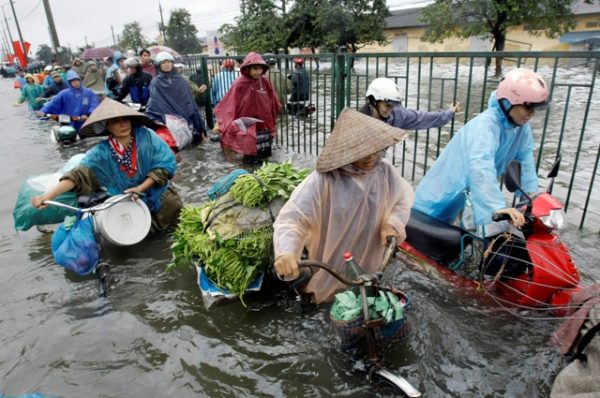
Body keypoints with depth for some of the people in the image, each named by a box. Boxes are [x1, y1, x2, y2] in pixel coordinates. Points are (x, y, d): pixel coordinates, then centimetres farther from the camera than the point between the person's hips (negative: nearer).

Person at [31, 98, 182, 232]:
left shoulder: (146, 136, -18)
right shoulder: (102, 153, -16)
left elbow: (166, 164, -20)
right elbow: (79, 175, -25)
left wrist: (140, 188, -24)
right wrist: (47, 196, -39)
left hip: (159, 196, 0)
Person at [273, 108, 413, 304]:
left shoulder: (385, 171, -12)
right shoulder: (323, 181, -29)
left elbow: (405, 194, 7)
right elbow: (292, 217, -34)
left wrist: (393, 223, -10)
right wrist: (285, 252, -52)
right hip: (331, 271, -4)